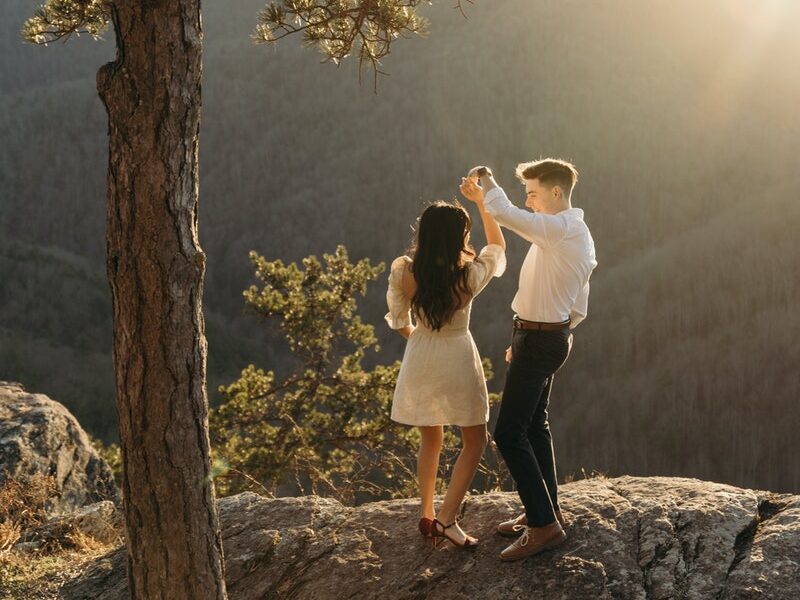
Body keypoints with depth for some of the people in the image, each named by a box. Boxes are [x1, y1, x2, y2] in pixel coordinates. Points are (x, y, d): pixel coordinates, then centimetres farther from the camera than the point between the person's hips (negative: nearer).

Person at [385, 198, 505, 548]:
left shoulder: (403, 272, -14)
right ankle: (446, 518, 2)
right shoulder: (469, 276, -20)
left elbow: (399, 319, 1)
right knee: (474, 443, 12)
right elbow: (497, 246, 1)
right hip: (457, 361, -3)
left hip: (420, 361, 3)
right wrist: (483, 202, 6)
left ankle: (426, 516, 22)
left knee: (430, 441, 22)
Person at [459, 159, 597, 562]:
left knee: (509, 434, -8)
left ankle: (544, 525, -6)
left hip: (538, 341, -11)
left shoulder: (559, 229, -19)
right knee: (534, 424, 20)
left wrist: (486, 182, -12)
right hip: (551, 335, 11)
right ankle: (545, 511, 29)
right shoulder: (580, 237, 13)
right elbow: (577, 308, 17)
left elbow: (503, 212, -33)